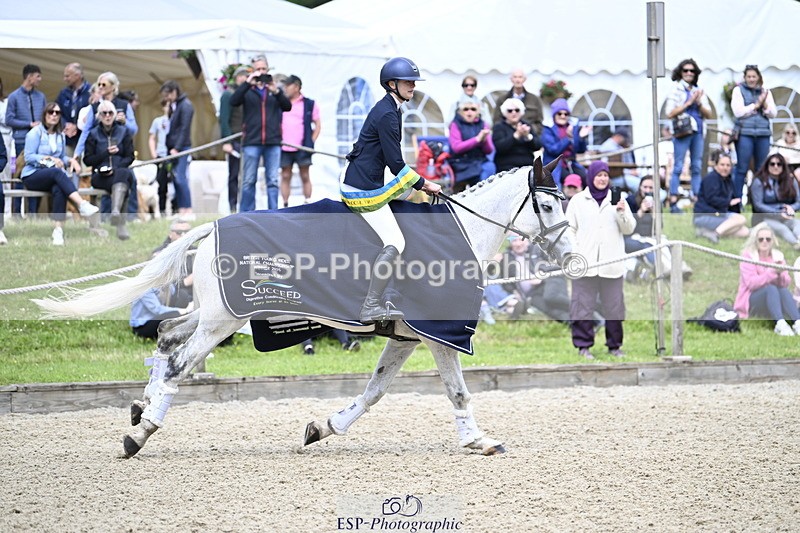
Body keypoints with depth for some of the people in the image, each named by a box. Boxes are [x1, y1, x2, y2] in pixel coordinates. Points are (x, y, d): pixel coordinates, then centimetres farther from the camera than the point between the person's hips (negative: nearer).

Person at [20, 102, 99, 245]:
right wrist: (48, 158, -19)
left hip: (53, 176, 4)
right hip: (32, 176, -4)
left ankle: (58, 230, -43)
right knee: (57, 173, -37)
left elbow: (62, 158, 20)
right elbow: (29, 157, -8)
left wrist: (70, 161, -3)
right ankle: (82, 205, -52)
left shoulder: (60, 135, 17)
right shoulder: (35, 133, 0)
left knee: (59, 189, -33)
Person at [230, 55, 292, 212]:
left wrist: (276, 91, -17)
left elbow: (287, 106, 0)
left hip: (273, 141, 2)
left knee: (273, 181, 1)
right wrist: (247, 83, -18)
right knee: (248, 181, 1)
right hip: (252, 141, -2)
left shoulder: (275, 89, 12)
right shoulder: (247, 90, 7)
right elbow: (234, 101, -11)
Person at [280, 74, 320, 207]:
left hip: (302, 147, -2)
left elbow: (318, 125, 7)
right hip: (284, 148, 3)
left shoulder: (309, 104, 4)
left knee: (305, 176, 1)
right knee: (285, 176, 2)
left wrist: (311, 141, -4)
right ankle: (285, 205, 5)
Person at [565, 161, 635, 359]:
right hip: (585, 264, -1)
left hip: (612, 265, 1)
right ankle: (583, 345, 7)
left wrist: (622, 212, -10)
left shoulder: (617, 200, 10)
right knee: (583, 305, -1)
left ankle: (614, 344, 13)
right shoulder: (578, 201, 7)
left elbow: (629, 229, 8)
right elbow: (569, 230, 7)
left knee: (614, 305, 3)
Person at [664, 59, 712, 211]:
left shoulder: (700, 91, 15)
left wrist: (699, 103, -5)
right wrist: (689, 103, -11)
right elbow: (670, 113, -8)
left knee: (697, 167, 5)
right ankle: (673, 202, -8)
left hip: (697, 131, 5)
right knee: (678, 167, -7)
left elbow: (708, 114, 12)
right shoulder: (676, 90, 1)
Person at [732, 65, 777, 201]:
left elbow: (773, 113, 9)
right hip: (745, 133, -3)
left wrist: (764, 105, -9)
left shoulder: (766, 91, 14)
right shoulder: (739, 90, 4)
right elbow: (738, 112, -8)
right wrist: (756, 105, -8)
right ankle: (737, 199, -1)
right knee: (742, 169, -4)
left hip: (763, 133, 3)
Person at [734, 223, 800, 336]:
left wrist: (780, 274, -25)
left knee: (785, 291, -28)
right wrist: (772, 272, -29)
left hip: (774, 301, 4)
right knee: (771, 289, -33)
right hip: (752, 303, -4)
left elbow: (785, 284, -3)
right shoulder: (748, 256, -5)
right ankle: (780, 324, -54)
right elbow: (751, 283, -19)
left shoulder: (778, 256, 7)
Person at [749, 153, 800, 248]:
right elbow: (758, 205, -5)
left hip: (786, 218, 4)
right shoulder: (759, 181, 2)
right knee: (782, 228, -37)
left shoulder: (791, 180, 14)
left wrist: (791, 208, -14)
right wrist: (778, 213, -17)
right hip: (765, 218, -3)